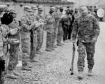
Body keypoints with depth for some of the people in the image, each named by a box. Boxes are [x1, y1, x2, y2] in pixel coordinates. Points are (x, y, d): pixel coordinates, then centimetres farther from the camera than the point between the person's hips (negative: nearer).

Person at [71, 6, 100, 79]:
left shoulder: (92, 18, 0)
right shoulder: (77, 20, 6)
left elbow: (97, 28, -3)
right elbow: (75, 30, 11)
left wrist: (95, 37, -14)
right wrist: (73, 39, 6)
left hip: (91, 41, 0)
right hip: (81, 41, 1)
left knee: (90, 56, 9)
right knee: (81, 56, -10)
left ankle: (90, 70, 29)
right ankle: (80, 72, -11)